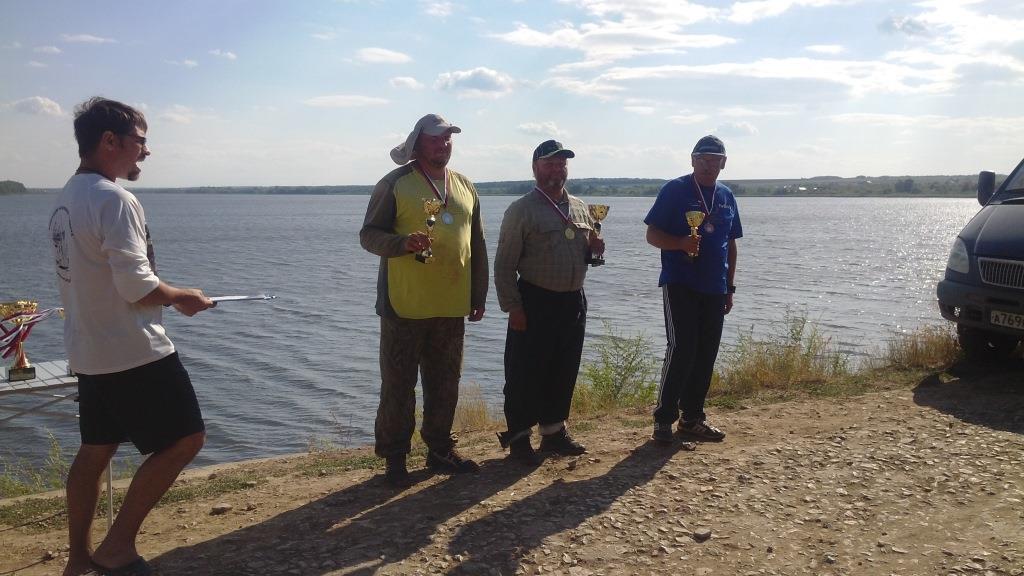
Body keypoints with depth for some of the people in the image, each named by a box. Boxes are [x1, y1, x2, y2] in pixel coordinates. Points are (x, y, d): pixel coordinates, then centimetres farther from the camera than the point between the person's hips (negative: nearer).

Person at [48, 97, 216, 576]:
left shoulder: (65, 199, 11)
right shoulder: (114, 199, -18)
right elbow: (137, 286, -22)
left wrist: (168, 295, 17)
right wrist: (182, 297, -5)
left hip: (89, 352, 10)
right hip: (134, 353, -10)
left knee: (94, 452, 17)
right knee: (185, 438, 0)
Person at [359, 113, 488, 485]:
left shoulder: (465, 186, 12)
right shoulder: (395, 183, -4)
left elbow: (478, 245, 16)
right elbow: (369, 234, -5)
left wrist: (479, 296, 14)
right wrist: (404, 242, -24)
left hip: (452, 306, 5)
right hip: (405, 305, -5)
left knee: (445, 384, 13)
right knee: (398, 385, 3)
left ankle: (440, 451, 27)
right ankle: (394, 458, 16)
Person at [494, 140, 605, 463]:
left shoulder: (580, 209, 12)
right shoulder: (521, 210, -7)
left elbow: (587, 253, 24)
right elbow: (504, 264, -9)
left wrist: (594, 249, 0)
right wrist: (513, 307, -14)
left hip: (573, 303, 6)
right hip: (535, 303, -6)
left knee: (564, 372, 14)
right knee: (526, 373, 0)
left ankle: (553, 432, 28)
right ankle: (519, 437, 13)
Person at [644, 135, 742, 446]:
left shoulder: (726, 196, 14)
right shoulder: (675, 190, -3)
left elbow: (730, 244, 19)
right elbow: (652, 234, -5)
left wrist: (729, 287, 15)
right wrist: (682, 243, -24)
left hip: (714, 289, 6)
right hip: (680, 284, -6)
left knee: (706, 355, 7)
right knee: (682, 349, -12)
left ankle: (692, 418, 19)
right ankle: (663, 420, -2)